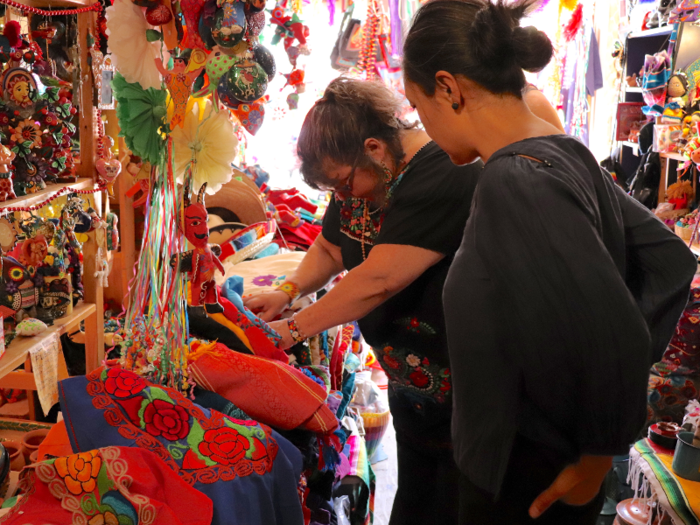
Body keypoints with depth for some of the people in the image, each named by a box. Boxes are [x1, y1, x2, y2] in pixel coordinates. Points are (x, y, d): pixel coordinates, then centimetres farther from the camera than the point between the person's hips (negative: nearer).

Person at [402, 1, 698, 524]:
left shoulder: (517, 182, -27)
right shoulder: (566, 153, -1)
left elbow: (615, 339, -30)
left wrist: (593, 465, -15)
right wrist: (626, 375, 4)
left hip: (529, 483, -8)